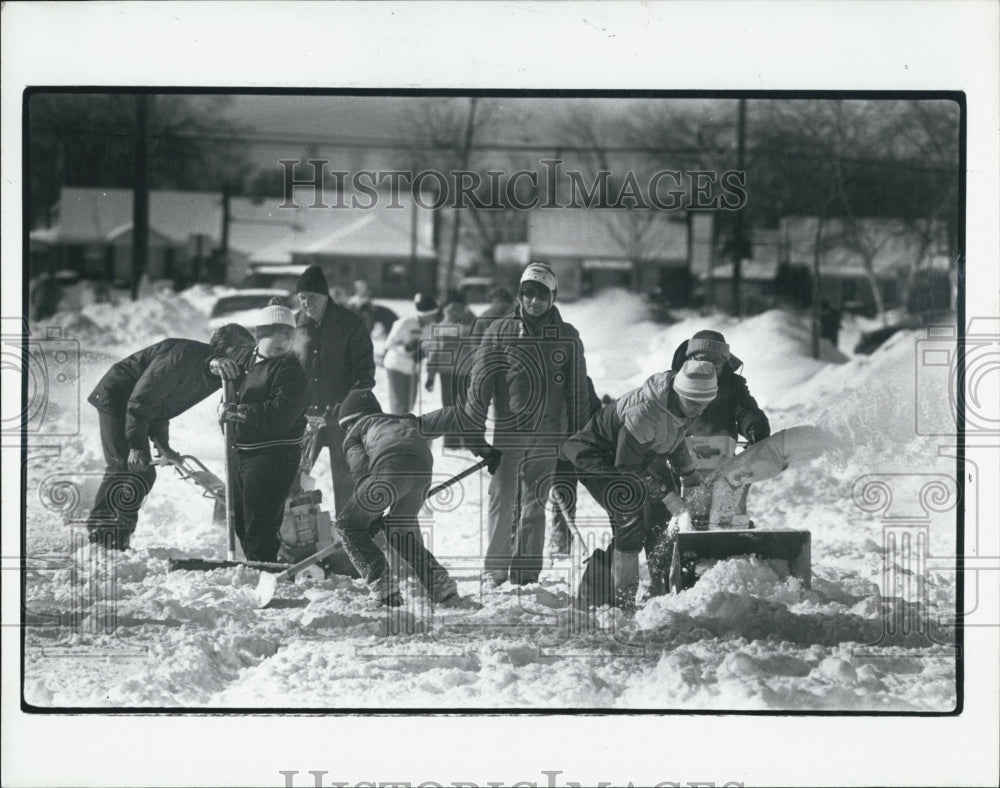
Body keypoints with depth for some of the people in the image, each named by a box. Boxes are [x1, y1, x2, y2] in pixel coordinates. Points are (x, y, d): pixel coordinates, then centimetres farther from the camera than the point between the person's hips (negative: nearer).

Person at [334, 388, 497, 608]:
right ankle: (446, 594, 10)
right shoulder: (406, 422, 44)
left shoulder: (354, 433, 30)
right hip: (423, 468, 5)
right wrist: (484, 448, 35)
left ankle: (385, 593, 1)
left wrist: (373, 516, 10)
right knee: (401, 532, 24)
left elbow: (361, 467, 11)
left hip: (391, 466, -5)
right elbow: (448, 417, 37)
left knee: (348, 526, 12)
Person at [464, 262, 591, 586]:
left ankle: (526, 571, 10)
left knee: (535, 504, 5)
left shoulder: (567, 337, 8)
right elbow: (480, 382, 3)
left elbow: (578, 390, 12)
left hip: (548, 435, 1)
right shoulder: (500, 332, 3)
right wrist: (473, 431, 0)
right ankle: (495, 569, 5)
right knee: (502, 501, -3)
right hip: (508, 430, -1)